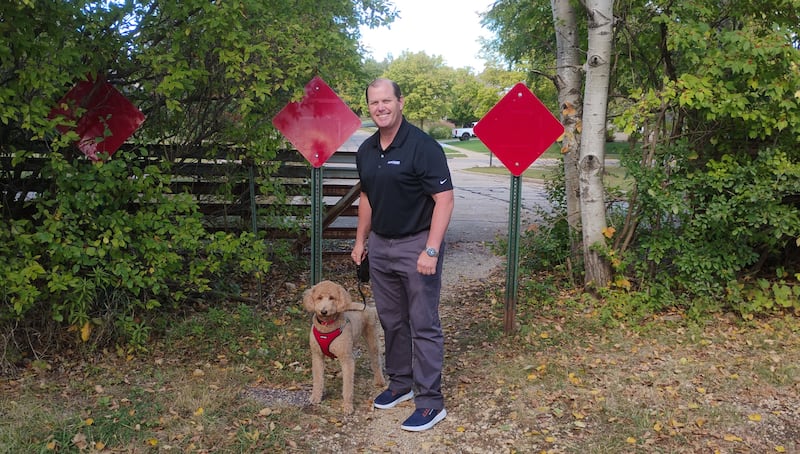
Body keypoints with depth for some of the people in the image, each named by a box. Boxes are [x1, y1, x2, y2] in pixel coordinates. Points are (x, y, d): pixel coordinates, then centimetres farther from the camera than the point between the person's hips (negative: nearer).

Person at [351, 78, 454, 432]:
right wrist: (361, 239, 17)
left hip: (416, 244, -7)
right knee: (391, 321, 17)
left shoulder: (423, 146, -16)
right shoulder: (366, 150, 6)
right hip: (380, 245, 7)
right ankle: (400, 383, 34)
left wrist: (431, 250, -24)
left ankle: (430, 402, 10)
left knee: (423, 325, 0)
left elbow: (444, 199, -19)